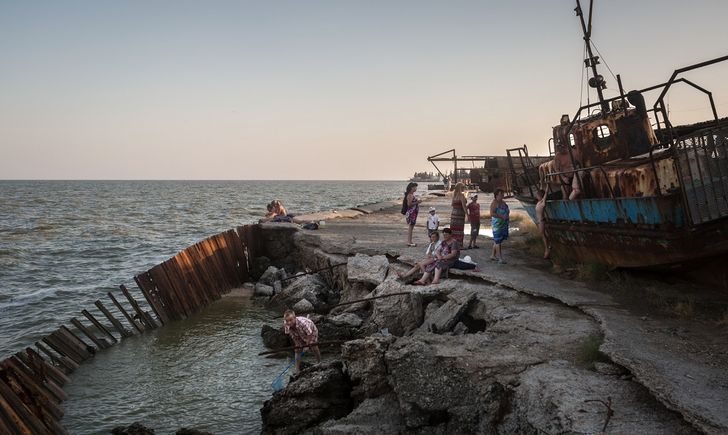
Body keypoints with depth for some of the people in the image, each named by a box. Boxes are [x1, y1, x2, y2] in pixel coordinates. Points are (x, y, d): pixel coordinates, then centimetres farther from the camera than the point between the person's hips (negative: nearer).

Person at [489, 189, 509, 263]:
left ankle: (493, 255, 24)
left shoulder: (503, 202, 13)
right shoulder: (494, 203, -12)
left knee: (497, 240, 14)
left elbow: (507, 211, 27)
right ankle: (500, 258, -7)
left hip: (503, 224, 8)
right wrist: (502, 216, -25)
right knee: (498, 241, -7)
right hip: (497, 224, -8)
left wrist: (508, 212, 4)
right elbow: (492, 213, -21)